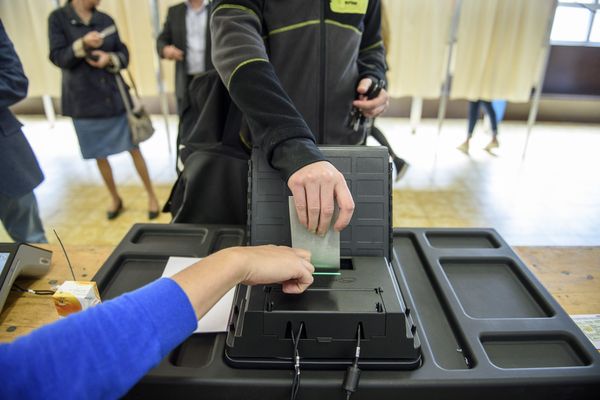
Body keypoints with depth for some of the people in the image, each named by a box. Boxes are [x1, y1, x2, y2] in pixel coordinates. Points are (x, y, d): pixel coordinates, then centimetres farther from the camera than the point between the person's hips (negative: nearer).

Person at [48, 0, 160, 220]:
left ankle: (151, 195, 17)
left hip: (115, 96, 1)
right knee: (99, 155, 10)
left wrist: (109, 58, -16)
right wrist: (83, 45, -24)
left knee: (133, 148, 3)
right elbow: (58, 58, -8)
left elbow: (124, 55, 6)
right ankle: (115, 199, 28)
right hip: (84, 101, -1)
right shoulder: (58, 18, -3)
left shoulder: (105, 19, 4)